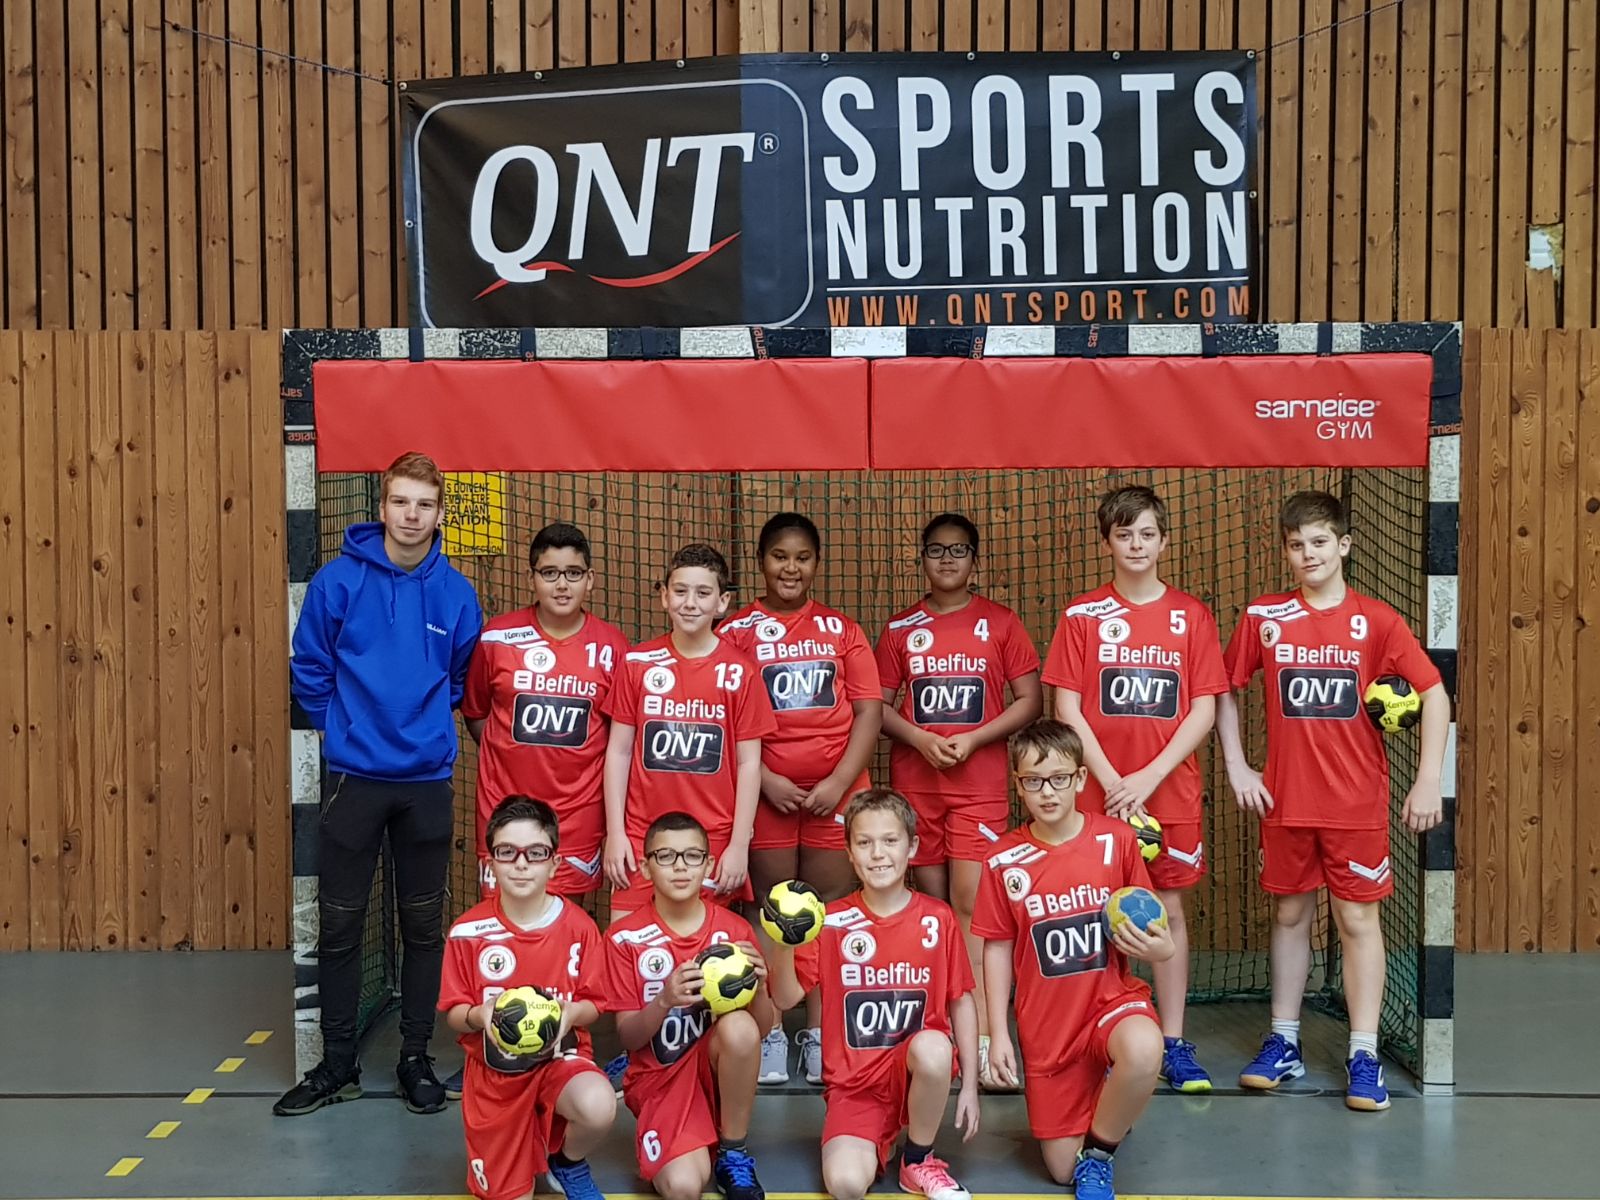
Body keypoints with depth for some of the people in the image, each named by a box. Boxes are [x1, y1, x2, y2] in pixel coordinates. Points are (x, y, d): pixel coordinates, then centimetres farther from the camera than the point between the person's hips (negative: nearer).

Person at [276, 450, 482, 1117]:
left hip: (427, 780, 1)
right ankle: (337, 1065, 20)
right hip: (353, 778, -1)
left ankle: (415, 1060, 22)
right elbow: (309, 670, 2)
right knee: (339, 926, 6)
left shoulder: (455, 593, 0)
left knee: (424, 927, 9)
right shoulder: (339, 581, -5)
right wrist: (342, 727, 5)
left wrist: (425, 725, 9)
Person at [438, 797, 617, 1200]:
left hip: (561, 1056, 0)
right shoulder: (468, 931, -10)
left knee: (599, 1108, -34)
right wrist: (479, 1016, -25)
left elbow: (592, 1003, -2)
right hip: (495, 1069, 1)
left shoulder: (578, 925, -9)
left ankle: (569, 1162, 3)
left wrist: (571, 1014, -24)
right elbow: (453, 1013, -3)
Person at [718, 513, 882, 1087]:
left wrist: (840, 781, -7)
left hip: (835, 790, 2)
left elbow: (869, 712, 4)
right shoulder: (736, 631, 4)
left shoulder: (842, 630, 10)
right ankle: (769, 1034, 10)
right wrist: (765, 779, -10)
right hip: (765, 791, -1)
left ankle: (819, 1033, 12)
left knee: (830, 909, 3)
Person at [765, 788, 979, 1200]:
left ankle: (919, 1161, -7)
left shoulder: (938, 918, -2)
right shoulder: (831, 921, -2)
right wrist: (784, 945, -22)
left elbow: (961, 1001, 4)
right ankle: (878, 1141, 11)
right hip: (854, 1080, -1)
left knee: (935, 1048, -36)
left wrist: (969, 1086, 1)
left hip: (916, 1068, 1)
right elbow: (787, 997, -4)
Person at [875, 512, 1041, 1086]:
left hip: (980, 783, -2)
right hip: (914, 781, 2)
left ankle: (981, 1035, -7)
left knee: (971, 905, -9)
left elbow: (1029, 700, 1)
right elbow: (878, 705, 8)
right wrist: (919, 738, -11)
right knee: (930, 904, 6)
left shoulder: (999, 622, 3)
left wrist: (972, 739, -11)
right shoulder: (900, 628, 7)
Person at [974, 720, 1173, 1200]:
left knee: (1143, 1049, -38)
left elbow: (1148, 924, 3)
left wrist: (1157, 948, -21)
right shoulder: (1004, 861, -6)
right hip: (1045, 1024, 2)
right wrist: (998, 1033, 0)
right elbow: (997, 948, 3)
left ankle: (1099, 1152, -8)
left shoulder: (1117, 840, -7)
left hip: (1111, 997, -1)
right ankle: (1094, 1103, 41)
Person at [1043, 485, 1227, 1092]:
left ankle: (1174, 1044, 15)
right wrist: (1112, 781, -11)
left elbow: (1204, 709, -1)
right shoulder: (1082, 615, 1)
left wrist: (1150, 776, -11)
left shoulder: (1191, 615, 3)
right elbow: (1067, 709, -2)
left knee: (1168, 909, 6)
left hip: (1171, 790, 1)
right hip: (1097, 792, 0)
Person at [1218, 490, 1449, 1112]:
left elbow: (1434, 692, -3)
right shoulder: (1263, 618, -1)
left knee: (1358, 919, 3)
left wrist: (1428, 780, -9)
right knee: (1289, 914, 11)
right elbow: (1225, 691, 9)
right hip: (1284, 801, 2)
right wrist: (1236, 767, 1)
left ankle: (1363, 1056, 11)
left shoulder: (1376, 620, -4)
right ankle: (1283, 1044, 22)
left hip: (1357, 802, -1)